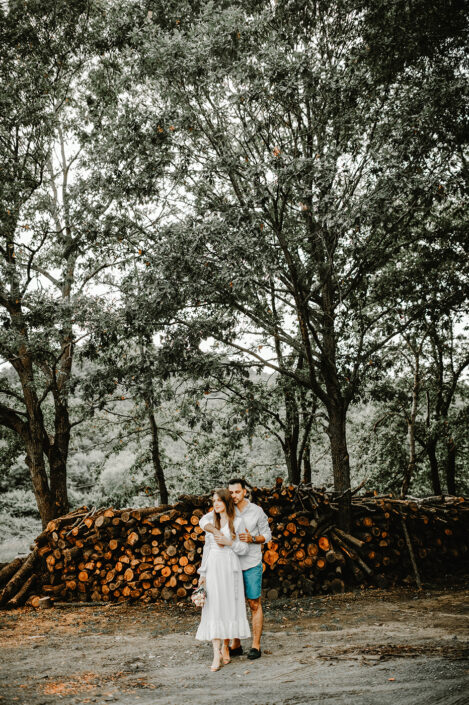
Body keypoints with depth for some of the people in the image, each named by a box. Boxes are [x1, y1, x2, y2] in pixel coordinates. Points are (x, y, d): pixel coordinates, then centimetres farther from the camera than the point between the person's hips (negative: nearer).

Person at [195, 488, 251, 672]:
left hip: (230, 567, -2)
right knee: (213, 608, -6)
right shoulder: (211, 522, 11)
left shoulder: (237, 522, 1)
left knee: (230, 606, 1)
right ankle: (217, 654, -8)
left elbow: (244, 548, 1)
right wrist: (203, 572, 10)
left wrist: (229, 542, -14)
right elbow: (207, 548, 14)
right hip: (214, 567, 2)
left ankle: (225, 646, 18)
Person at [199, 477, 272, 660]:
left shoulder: (257, 511, -2)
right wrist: (215, 531, -33)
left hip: (251, 564, -2)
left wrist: (252, 539, -16)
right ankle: (235, 645, 19)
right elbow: (204, 521, -12)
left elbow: (267, 535, 5)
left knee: (254, 604, 2)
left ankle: (256, 646, 10)